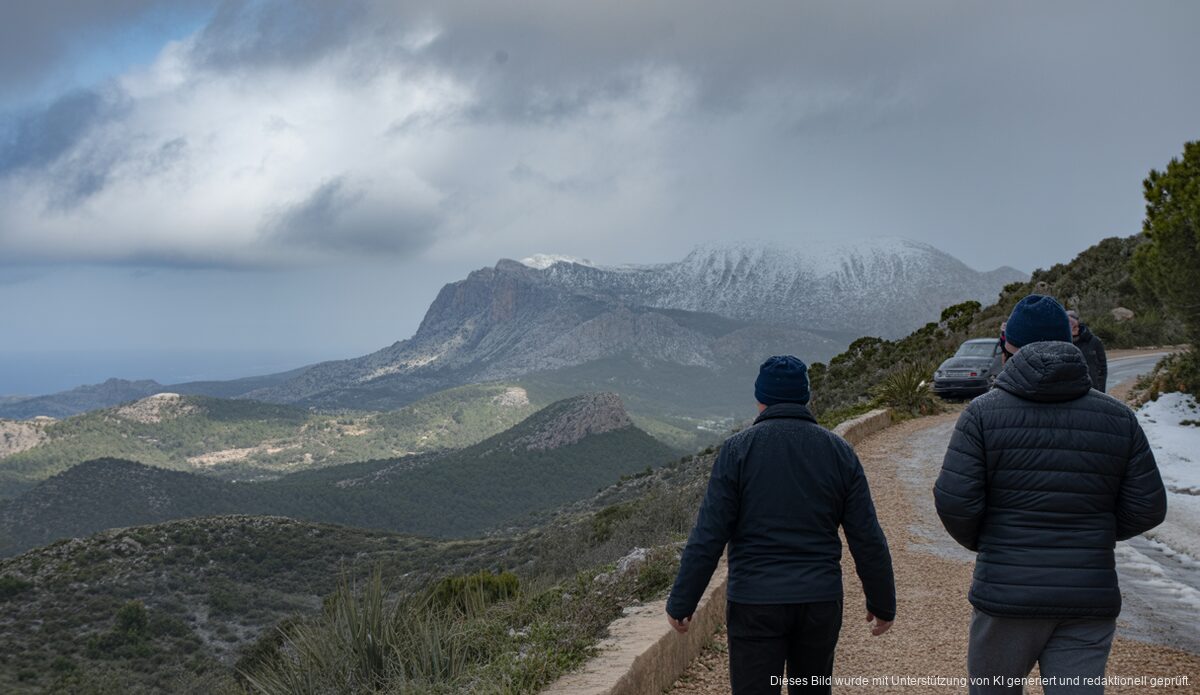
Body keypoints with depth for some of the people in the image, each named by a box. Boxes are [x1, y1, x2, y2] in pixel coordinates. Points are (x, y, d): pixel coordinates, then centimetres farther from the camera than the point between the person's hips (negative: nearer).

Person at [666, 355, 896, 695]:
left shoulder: (738, 449, -7)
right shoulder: (839, 452, 2)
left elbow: (708, 538, -9)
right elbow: (868, 540, 2)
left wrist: (681, 603, -1)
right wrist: (882, 603, 13)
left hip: (755, 603, -3)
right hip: (821, 602, 3)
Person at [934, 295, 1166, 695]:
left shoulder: (984, 412, -5)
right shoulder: (1117, 417, 2)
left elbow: (954, 500, -12)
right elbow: (1147, 507, 1)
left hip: (1009, 595, -1)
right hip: (1088, 600, 2)